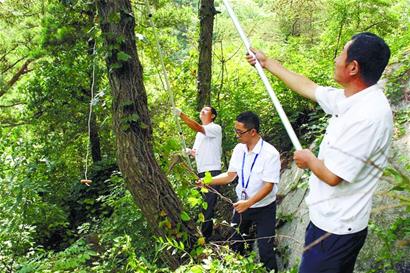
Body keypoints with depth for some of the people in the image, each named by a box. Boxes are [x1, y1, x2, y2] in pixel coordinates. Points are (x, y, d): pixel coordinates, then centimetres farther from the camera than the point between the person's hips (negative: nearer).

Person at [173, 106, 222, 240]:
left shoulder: (216, 128, -6)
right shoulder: (200, 133, 21)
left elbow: (197, 127, -23)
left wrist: (181, 114, -28)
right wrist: (189, 151, -1)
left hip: (212, 172, -9)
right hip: (201, 172, 9)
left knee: (208, 205, -8)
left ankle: (205, 235, -1)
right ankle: (205, 232, 26)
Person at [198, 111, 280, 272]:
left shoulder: (270, 153, -24)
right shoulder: (239, 149, -5)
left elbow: (268, 185, -25)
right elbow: (230, 175, 0)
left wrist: (248, 203, -32)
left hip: (264, 208, -6)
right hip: (242, 204, 6)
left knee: (265, 250, 2)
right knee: (235, 243, 19)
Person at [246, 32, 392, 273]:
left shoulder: (368, 115, -29)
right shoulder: (354, 98, -1)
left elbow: (332, 175, -28)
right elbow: (307, 87, 13)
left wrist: (309, 160, -6)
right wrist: (267, 62, 20)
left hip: (335, 229, -9)